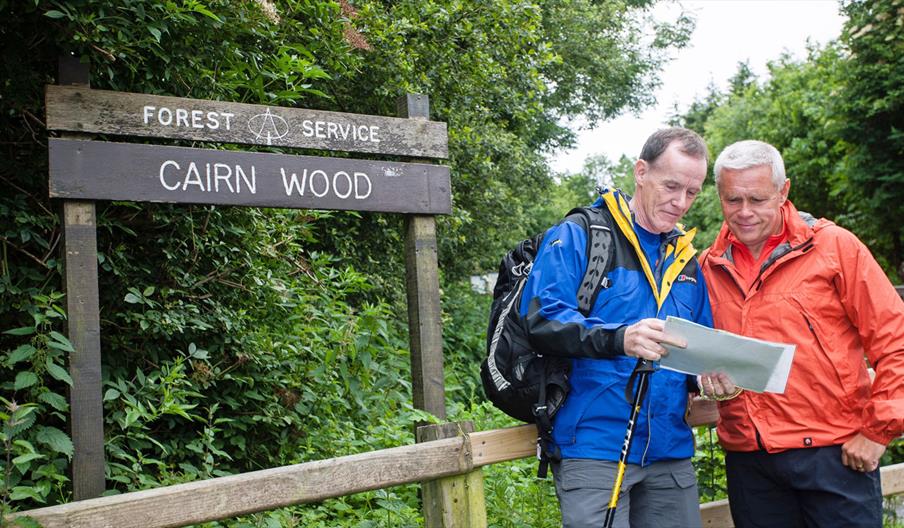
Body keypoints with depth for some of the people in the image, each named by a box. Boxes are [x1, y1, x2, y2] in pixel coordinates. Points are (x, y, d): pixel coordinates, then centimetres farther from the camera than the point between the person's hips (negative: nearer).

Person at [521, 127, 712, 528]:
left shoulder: (686, 261, 17)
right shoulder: (576, 238, -4)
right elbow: (541, 319, -16)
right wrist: (618, 338, -30)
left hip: (671, 452, 7)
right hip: (594, 450, -6)